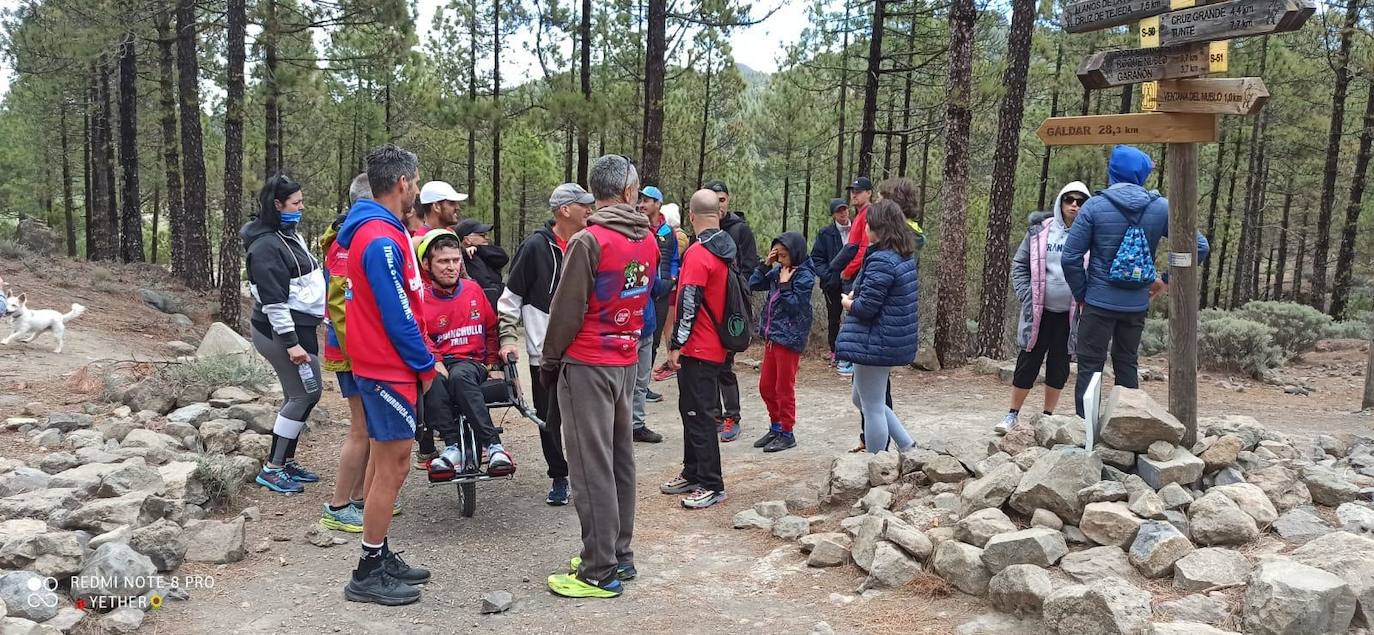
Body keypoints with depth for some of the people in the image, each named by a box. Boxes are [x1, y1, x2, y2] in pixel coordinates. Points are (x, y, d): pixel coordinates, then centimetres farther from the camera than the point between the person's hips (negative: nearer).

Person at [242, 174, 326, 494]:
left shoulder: (289, 236, 12)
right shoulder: (266, 246, -17)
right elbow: (273, 300, -22)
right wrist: (291, 342, -23)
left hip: (300, 327, 10)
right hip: (282, 331, -10)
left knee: (297, 396, 14)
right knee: (306, 394, -6)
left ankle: (286, 462, 23)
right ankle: (272, 469, 1)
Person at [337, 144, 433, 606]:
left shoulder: (377, 232, 12)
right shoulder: (382, 241, -21)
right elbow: (397, 316, -22)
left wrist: (420, 357, 14)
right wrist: (425, 364, -10)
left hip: (382, 365, 10)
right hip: (390, 369, -10)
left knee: (386, 466, 16)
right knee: (392, 470, -3)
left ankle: (379, 558, 26)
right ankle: (369, 574, 6)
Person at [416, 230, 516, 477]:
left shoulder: (473, 290, 10)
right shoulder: (421, 300, 2)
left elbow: (491, 328, 20)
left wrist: (493, 364, 14)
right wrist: (435, 363, -20)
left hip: (472, 362, 1)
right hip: (439, 366, 0)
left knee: (460, 376, -37)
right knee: (432, 381, -38)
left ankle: (492, 445, -37)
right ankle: (453, 445, -32)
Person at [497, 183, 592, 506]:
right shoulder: (536, 246, -7)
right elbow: (510, 296, -2)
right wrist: (507, 337, -7)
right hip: (545, 350, -3)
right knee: (549, 419, 7)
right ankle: (559, 478, 21)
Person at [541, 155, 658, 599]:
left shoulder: (589, 241, -14)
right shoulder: (649, 241, 6)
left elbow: (567, 309, -12)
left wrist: (550, 361, 0)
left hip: (587, 364, -7)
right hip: (627, 362, 7)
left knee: (592, 467, -3)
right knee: (619, 460, 14)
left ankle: (600, 572, 2)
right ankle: (620, 555, 22)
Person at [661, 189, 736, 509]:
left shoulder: (698, 253, -18)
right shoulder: (727, 250, 10)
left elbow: (689, 303, -21)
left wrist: (676, 345, -16)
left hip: (697, 349, -9)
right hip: (717, 347, 9)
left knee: (699, 416, -3)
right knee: (692, 411, 18)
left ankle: (711, 486, 1)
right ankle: (693, 474, 26)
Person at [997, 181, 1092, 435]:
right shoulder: (1040, 230, -1)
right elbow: (1019, 264, 4)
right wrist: (1026, 296, -4)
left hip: (1070, 316, 1)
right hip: (1039, 311, 0)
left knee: (1059, 367, 10)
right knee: (1028, 362, 4)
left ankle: (1048, 416, 24)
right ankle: (1013, 414, 17)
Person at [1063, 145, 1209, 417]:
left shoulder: (1094, 206, -9)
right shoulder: (1162, 208, -1)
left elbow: (1070, 257, -12)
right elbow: (1199, 247, 0)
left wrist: (1081, 293, 1)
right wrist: (1167, 280, 7)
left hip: (1099, 303, -3)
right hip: (1137, 305, 3)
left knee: (1090, 366, 4)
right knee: (1127, 365, 17)